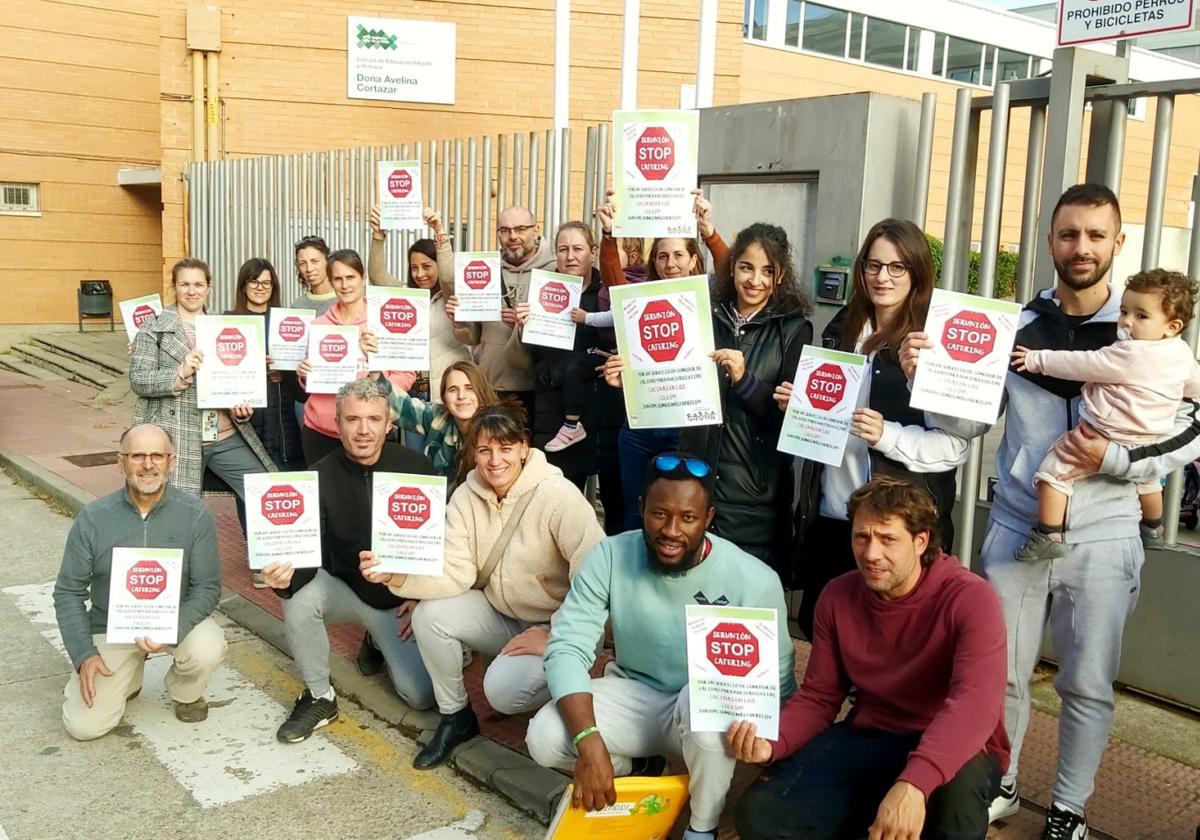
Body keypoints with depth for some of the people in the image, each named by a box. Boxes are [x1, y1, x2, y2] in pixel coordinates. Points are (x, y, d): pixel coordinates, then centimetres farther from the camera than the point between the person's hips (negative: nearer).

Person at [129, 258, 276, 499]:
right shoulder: (153, 330, 2)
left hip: (227, 437, 4)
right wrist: (181, 372, -21)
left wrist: (242, 406, 1)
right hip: (177, 440, -4)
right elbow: (138, 381, -6)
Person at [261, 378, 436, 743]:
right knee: (298, 599, -33)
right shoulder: (320, 477, -13)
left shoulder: (416, 468, -12)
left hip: (402, 598, 0)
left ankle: (382, 644, 23)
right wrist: (287, 576, -41)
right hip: (345, 588, 0)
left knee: (420, 695, -11)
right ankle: (319, 698, -9)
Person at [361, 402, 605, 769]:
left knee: (503, 689, -28)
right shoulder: (467, 496, -6)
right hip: (499, 614, 6)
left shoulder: (557, 495, -22)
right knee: (430, 615, -17)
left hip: (556, 625, -5)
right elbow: (455, 574, -13)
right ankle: (455, 717, 5)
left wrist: (554, 637, -23)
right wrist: (395, 575, -30)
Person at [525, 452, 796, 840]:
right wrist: (589, 741, -33)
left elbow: (777, 685, -14)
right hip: (633, 695, 2)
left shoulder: (754, 580, -21)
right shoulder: (609, 557, -17)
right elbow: (567, 649, -19)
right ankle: (635, 767, 11)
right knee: (544, 737, -23)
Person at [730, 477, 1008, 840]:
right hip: (867, 741, 4)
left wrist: (914, 782, -49)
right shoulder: (837, 596, -2)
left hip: (952, 752, -4)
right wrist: (771, 743, -19)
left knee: (958, 781, -40)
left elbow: (977, 701, -34)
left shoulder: (970, 598, -19)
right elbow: (817, 696, 3)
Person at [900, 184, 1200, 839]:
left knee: (1087, 685, 10)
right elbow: (967, 422, 0)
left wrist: (1112, 460, -18)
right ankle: (998, 787, 34)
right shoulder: (1016, 327, -1)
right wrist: (925, 374, -18)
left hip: (1101, 540, -1)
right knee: (1000, 673, 13)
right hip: (1015, 529, 2)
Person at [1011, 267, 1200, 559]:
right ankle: (1153, 530, 57)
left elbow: (1083, 365, -23)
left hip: (1102, 435, -9)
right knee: (1146, 479, 35)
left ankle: (1048, 536, -13)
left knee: (1054, 470, -8)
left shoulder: (1129, 354, -26)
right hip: (1145, 442, 9)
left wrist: (1038, 360, -15)